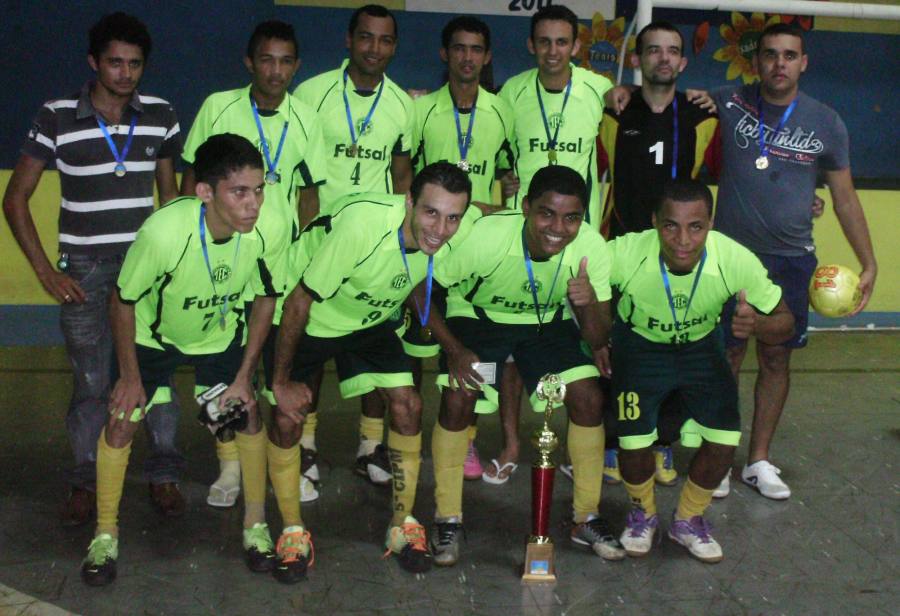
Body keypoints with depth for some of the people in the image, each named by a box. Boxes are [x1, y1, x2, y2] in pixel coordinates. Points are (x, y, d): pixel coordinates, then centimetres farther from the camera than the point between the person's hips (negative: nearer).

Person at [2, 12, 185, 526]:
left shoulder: (160, 116, 2)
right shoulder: (57, 118, -5)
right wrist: (46, 272, -6)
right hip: (84, 270, -1)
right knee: (92, 382, 3)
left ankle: (164, 474, 15)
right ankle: (87, 481, 19)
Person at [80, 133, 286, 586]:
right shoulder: (164, 231, -39)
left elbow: (265, 298, -9)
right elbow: (123, 301, -22)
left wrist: (244, 375, -8)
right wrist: (130, 375, -13)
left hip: (221, 335, 2)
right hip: (155, 334, -2)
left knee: (247, 416, -5)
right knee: (121, 423, -6)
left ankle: (255, 525, 17)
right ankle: (105, 536, 16)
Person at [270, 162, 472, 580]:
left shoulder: (445, 242, -21)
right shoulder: (362, 224, -39)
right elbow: (299, 302, -28)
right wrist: (281, 381, -20)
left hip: (370, 321, 5)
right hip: (308, 319, -4)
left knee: (407, 404, -7)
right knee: (288, 420, -10)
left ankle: (402, 526, 10)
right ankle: (292, 532, 12)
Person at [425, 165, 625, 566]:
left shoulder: (591, 247, -26)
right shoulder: (485, 237, -34)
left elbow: (597, 341, -18)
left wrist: (589, 303, -40)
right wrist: (454, 350, -27)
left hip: (548, 322, 2)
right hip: (477, 317, -2)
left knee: (589, 397, -14)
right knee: (458, 401, -21)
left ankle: (586, 519, 5)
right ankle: (447, 520, 0)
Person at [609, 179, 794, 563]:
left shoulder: (736, 261, -31)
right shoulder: (624, 254, -35)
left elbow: (784, 322, -18)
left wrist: (758, 324, -41)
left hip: (701, 346, 2)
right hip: (639, 345, -1)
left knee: (726, 438, -10)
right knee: (634, 441, -16)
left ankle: (688, 520, 20)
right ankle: (642, 514, 20)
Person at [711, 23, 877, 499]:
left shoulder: (826, 123, 0)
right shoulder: (729, 103, -4)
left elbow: (845, 197, 6)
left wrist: (868, 263, 3)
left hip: (791, 260, 2)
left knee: (776, 358, 7)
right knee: (726, 357, 2)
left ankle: (759, 460, 21)